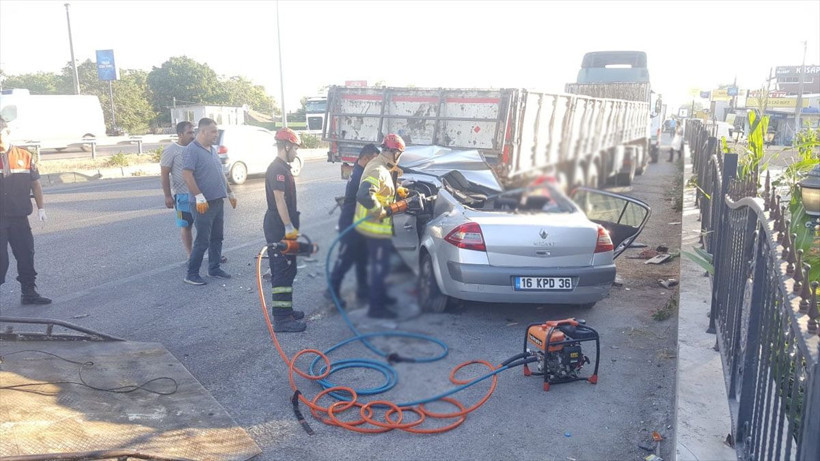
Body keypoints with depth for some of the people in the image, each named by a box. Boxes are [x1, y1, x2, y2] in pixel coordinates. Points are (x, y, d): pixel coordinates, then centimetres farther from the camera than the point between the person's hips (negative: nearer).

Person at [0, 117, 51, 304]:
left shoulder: (24, 156, 3)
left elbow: (35, 184, 8)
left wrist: (41, 208, 4)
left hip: (19, 217, 2)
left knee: (26, 254, 8)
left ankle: (29, 292, 20)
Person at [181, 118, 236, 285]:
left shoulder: (212, 150, 15)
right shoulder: (192, 150, -13)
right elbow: (187, 175, -21)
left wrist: (230, 193, 23)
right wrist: (199, 197, -25)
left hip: (218, 201, 9)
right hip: (203, 204, -9)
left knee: (217, 238, 14)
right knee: (202, 240, -6)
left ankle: (214, 268, 25)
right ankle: (191, 274, 4)